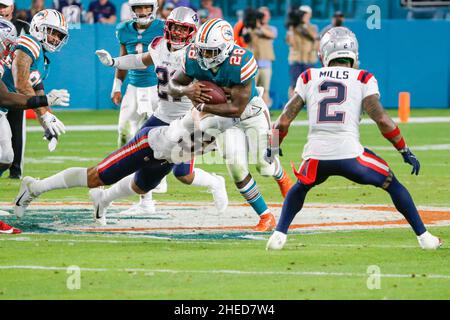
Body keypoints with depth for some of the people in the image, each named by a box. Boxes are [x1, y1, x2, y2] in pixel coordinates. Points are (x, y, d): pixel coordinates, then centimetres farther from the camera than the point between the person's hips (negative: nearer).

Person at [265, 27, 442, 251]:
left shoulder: (309, 78, 14)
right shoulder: (363, 80, 8)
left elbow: (284, 120, 12)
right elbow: (381, 119, -2)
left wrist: (273, 147, 28)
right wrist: (405, 151, 7)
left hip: (316, 155, 2)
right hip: (349, 154, -2)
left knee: (300, 188, 33)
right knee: (393, 186, 20)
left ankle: (279, 235, 17)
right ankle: (423, 237, 18)